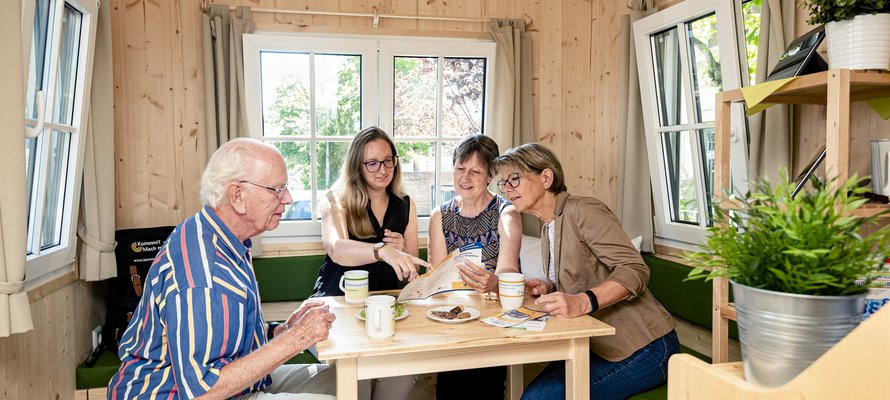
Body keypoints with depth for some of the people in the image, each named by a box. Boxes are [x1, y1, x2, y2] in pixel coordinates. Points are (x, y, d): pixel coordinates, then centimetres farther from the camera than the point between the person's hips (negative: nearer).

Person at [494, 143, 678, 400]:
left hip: (643, 349, -8)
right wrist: (547, 289, -2)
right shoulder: (548, 229, 14)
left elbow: (635, 270, -23)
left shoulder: (583, 210, -16)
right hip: (603, 347, 9)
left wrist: (583, 301, -37)